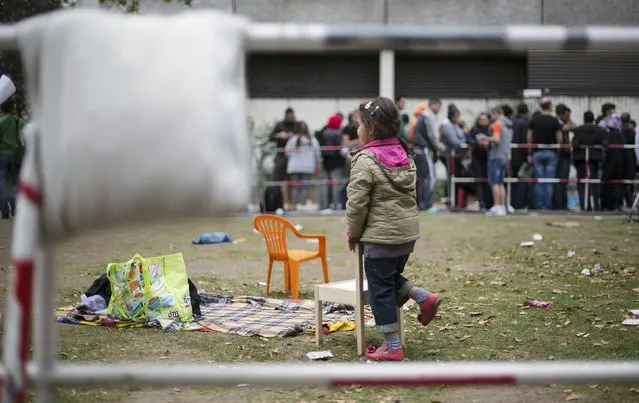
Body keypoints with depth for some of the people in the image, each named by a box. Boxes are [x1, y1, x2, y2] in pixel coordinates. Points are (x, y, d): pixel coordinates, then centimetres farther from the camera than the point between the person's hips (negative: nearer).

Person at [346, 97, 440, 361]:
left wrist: (353, 234, 0)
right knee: (391, 277, 27)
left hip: (381, 235, -8)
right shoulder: (404, 156, 7)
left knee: (381, 289, 3)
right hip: (409, 232, 8)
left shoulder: (365, 161, -16)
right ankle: (423, 297, 6)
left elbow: (357, 203, -15)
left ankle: (392, 347, 7)